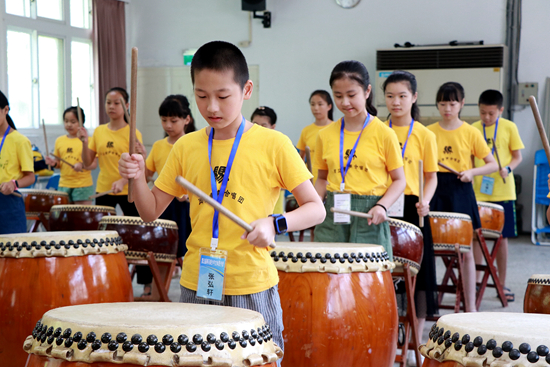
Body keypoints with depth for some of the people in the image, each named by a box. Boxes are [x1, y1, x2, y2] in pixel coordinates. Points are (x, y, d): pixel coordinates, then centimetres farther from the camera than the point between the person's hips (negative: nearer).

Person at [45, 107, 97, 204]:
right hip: (64, 185, 4)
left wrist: (82, 165, -24)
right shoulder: (59, 141, 9)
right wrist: (53, 163, -5)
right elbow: (58, 162, 16)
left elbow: (94, 164, -6)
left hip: (83, 185, -4)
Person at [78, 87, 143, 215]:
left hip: (128, 191, -3)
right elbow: (87, 162, 8)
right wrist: (85, 142, -8)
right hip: (103, 190, 4)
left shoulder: (133, 133, -5)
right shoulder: (99, 131, 7)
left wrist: (122, 182, -26)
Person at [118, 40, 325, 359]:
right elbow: (151, 212, 10)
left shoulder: (273, 145, -5)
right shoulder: (186, 147, 6)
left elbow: (316, 209, -3)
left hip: (252, 286, -3)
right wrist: (138, 177, -8)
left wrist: (275, 223, -20)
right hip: (197, 285, 3)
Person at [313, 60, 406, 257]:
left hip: (369, 219, -2)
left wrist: (382, 206, -13)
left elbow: (399, 180, 3)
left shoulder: (383, 134, -1)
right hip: (332, 218, 3)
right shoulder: (326, 135, 8)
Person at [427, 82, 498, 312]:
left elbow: (493, 165, 2)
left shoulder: (470, 133, 0)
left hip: (460, 191, -1)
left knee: (466, 251, 2)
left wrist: (472, 172, -15)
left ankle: (470, 307, 9)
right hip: (434, 190, 1)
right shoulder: (428, 132, 5)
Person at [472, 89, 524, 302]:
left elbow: (518, 156, 4)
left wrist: (508, 168, -15)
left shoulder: (509, 127, 0)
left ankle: (502, 284, 17)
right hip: (478, 191, 1)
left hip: (503, 192, -1)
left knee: (502, 237, 6)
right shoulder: (473, 129, 3)